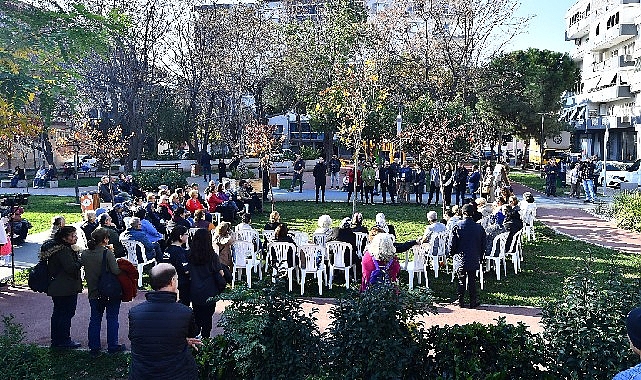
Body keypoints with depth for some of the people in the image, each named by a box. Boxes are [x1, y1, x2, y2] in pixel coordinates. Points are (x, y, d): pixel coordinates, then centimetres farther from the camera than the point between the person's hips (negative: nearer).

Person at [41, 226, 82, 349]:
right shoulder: (64, 251, -21)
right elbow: (71, 268, -25)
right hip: (67, 289, -11)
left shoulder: (57, 247, 11)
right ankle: (64, 341, 7)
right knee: (67, 313, 0)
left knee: (58, 313, 16)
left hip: (56, 287, 11)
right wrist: (81, 260, -12)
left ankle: (55, 341, 26)